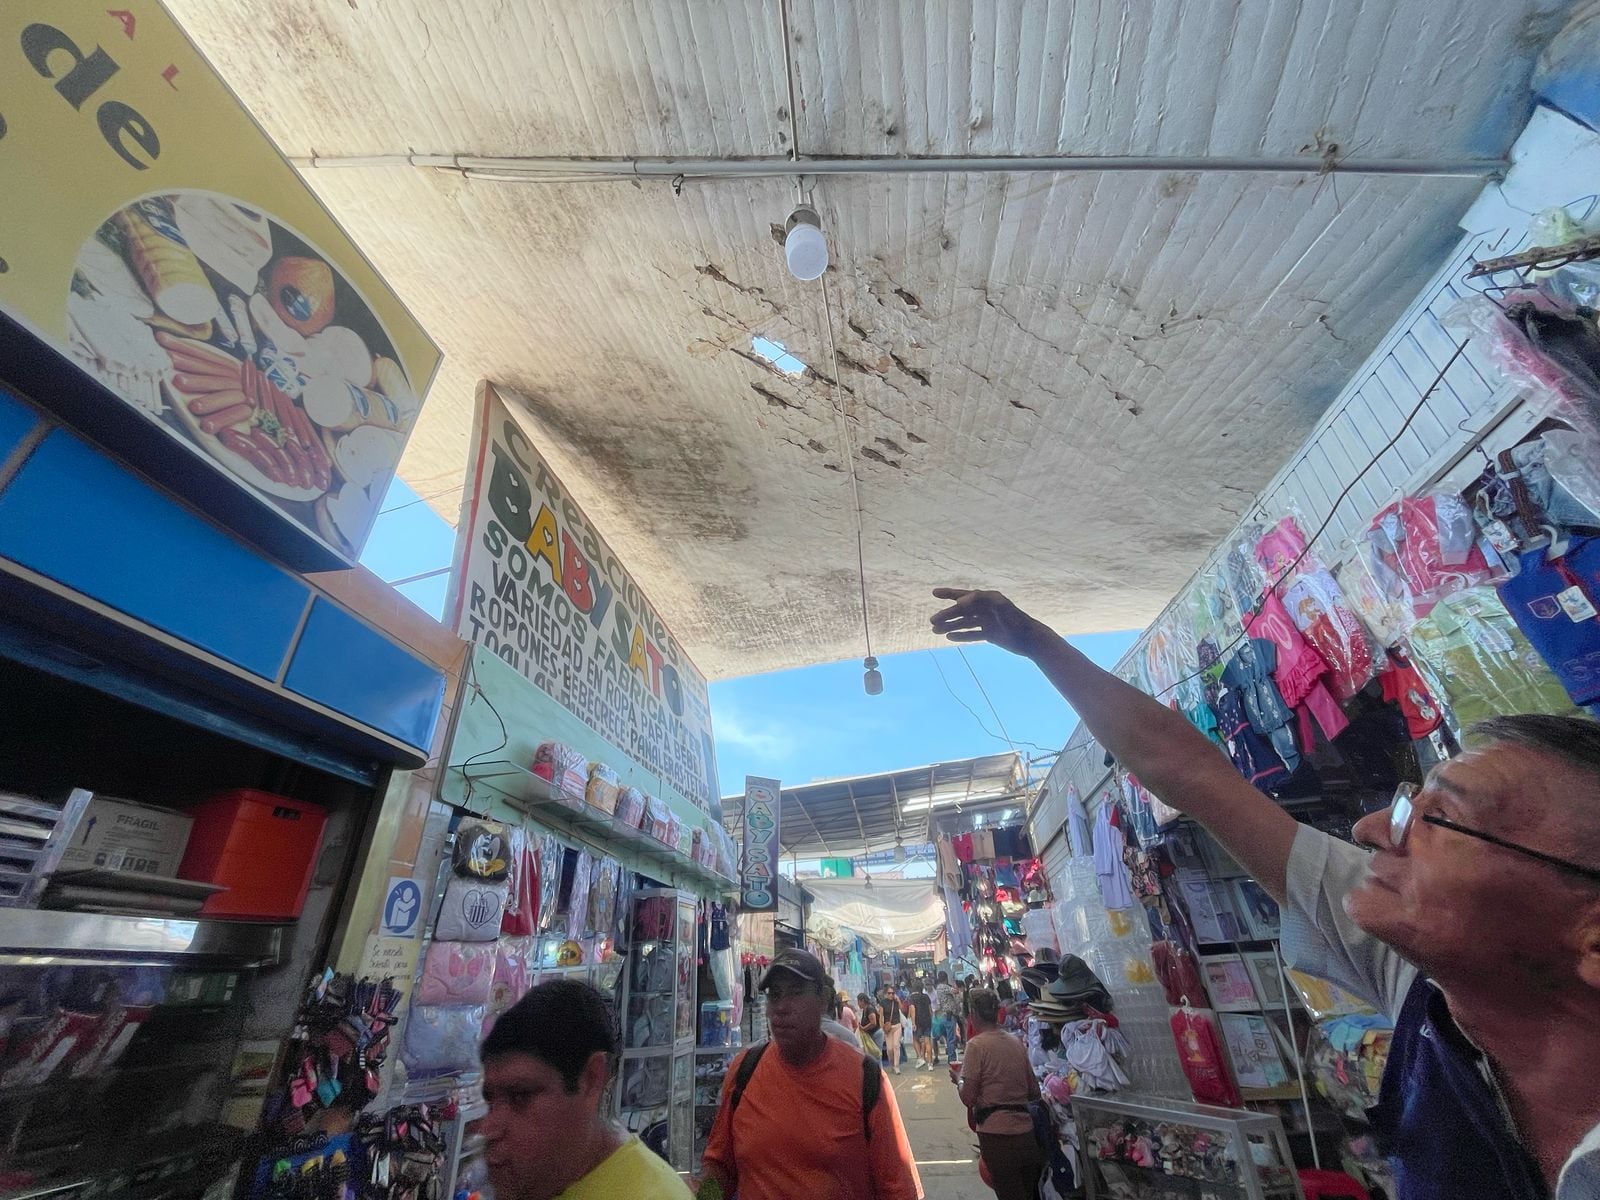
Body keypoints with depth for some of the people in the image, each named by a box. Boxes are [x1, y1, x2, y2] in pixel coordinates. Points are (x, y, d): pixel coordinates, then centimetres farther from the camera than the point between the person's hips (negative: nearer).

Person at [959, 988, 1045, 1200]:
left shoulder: (977, 1045, -13)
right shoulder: (1017, 1042, 6)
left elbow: (968, 1098, -13)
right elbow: (1034, 1092, 12)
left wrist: (959, 1078, 6)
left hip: (997, 1134, -6)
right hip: (1026, 1131, 6)